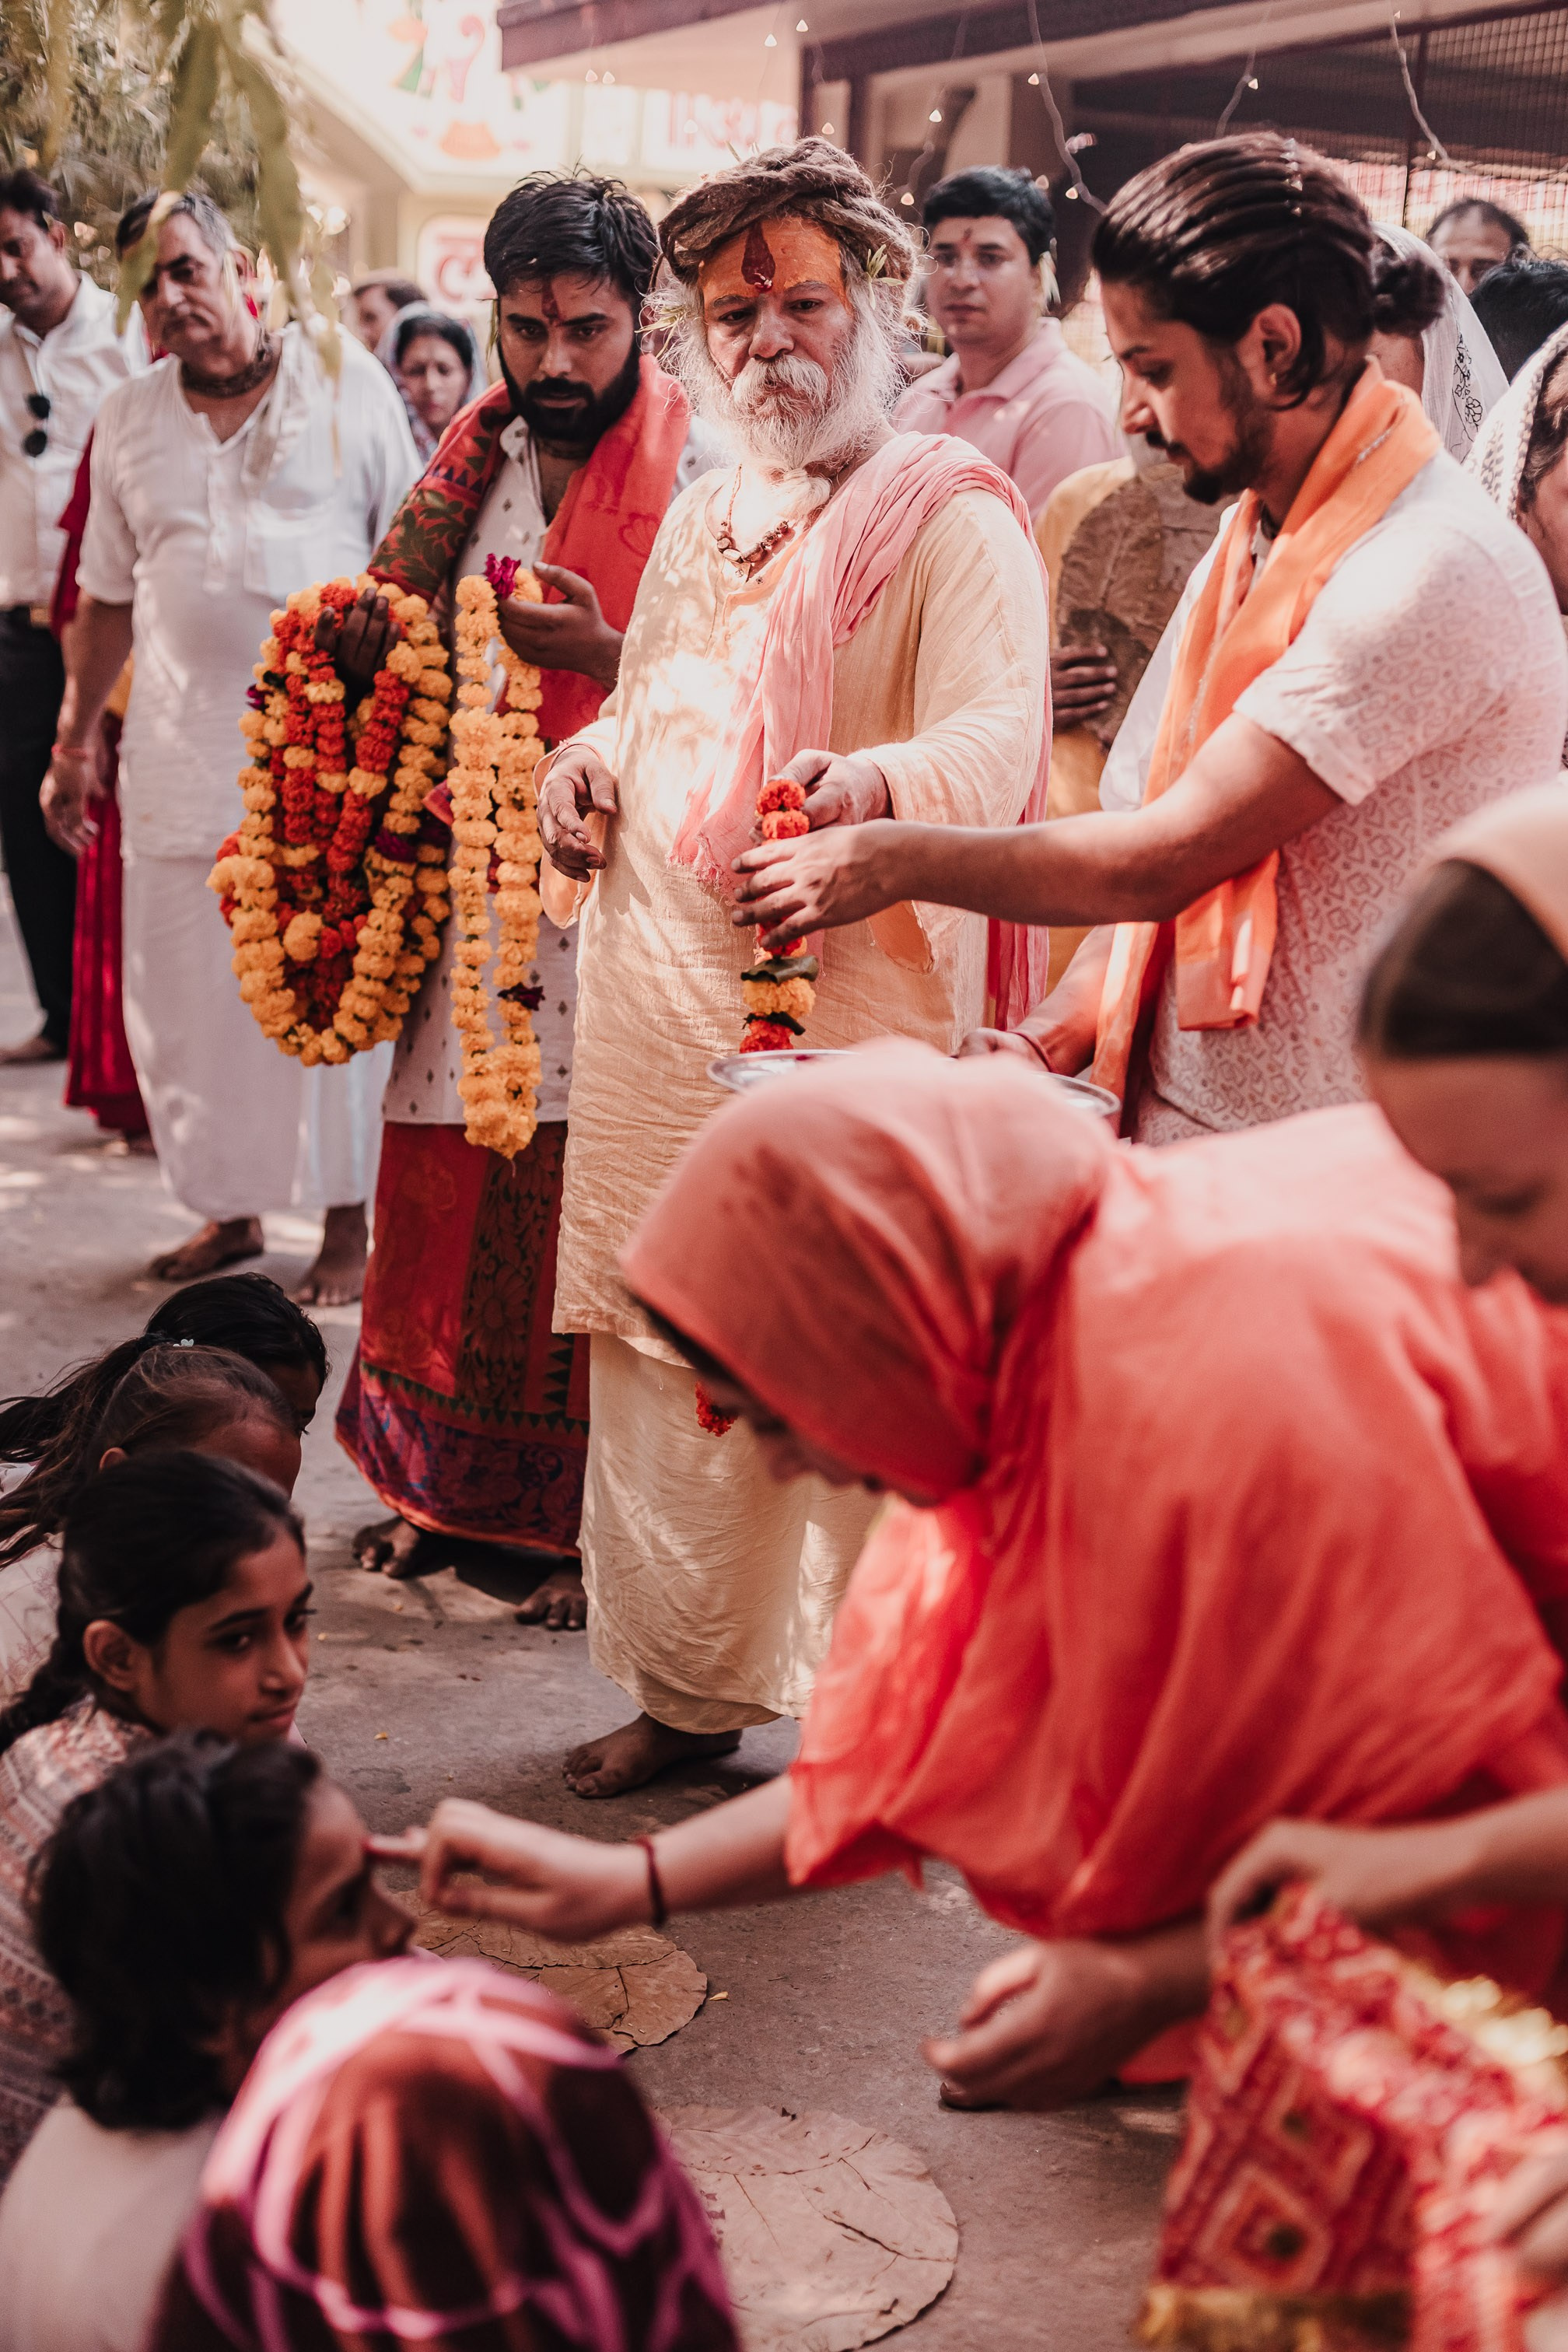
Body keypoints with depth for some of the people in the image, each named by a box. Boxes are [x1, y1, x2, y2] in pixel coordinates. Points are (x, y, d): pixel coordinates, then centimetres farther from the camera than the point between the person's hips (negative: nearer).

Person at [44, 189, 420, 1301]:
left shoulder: (346, 382, 1)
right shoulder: (128, 421, 11)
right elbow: (108, 596, 18)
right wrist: (74, 740, 18)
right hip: (185, 748, 4)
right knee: (186, 988, 5)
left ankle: (349, 1222, 10)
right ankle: (231, 1209, 20)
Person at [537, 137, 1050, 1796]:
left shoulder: (952, 512, -6)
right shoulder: (702, 518, 17)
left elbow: (998, 737, -20)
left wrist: (875, 783, -41)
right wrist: (590, 763, 7)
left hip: (855, 1014, -7)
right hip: (661, 1008, 7)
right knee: (663, 1365, 14)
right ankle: (688, 1688, 30)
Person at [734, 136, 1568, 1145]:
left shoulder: (1429, 571, -17)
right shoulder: (1261, 536, 14)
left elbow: (1164, 860, -18)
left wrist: (899, 860, -7)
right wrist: (1052, 1035, 3)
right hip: (1182, 1146, 8)